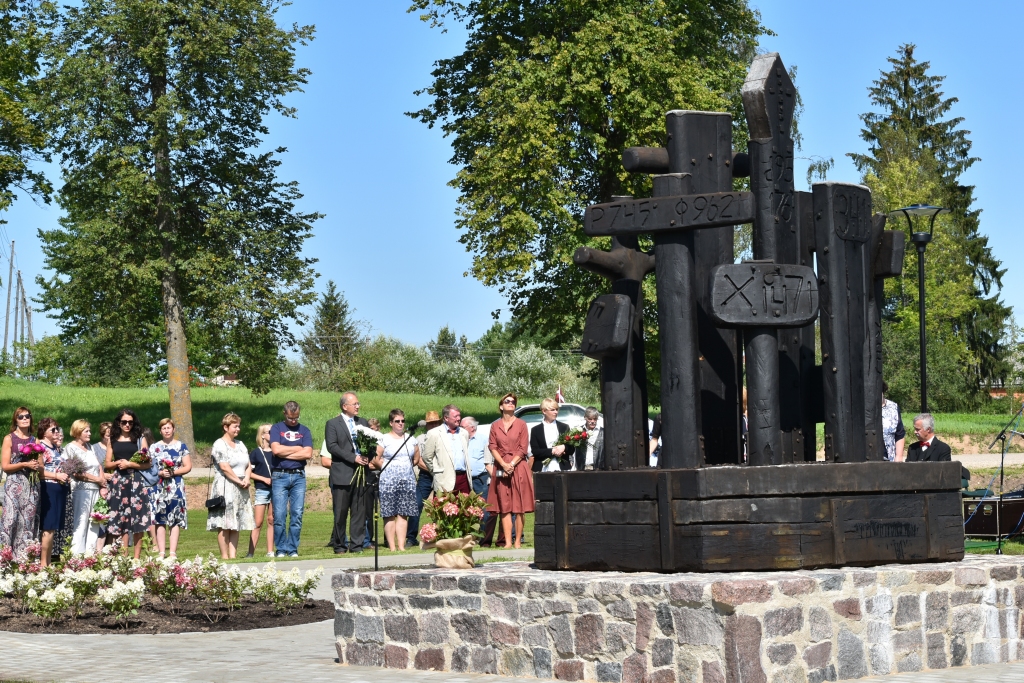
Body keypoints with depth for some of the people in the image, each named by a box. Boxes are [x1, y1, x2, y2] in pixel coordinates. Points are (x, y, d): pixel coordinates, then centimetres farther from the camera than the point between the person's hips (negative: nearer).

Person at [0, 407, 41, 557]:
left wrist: (37, 466, -7)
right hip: (14, 484, -4)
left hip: (32, 485, 4)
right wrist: (25, 464, -15)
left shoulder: (35, 440, 13)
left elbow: (41, 466, 15)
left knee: (29, 521, 1)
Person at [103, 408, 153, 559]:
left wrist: (130, 464, -10)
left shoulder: (140, 439, 5)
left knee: (138, 522, -4)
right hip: (118, 482, 2)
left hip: (136, 482, -2)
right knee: (121, 520, 1)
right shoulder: (112, 440, 12)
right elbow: (107, 464, 13)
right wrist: (117, 463, -7)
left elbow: (147, 464, 1)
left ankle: (137, 558, -2)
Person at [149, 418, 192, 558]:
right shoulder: (154, 447, 11)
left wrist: (174, 472, -11)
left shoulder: (181, 446, 9)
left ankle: (173, 552, -4)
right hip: (159, 487, 1)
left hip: (176, 487, -1)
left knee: (175, 520, -5)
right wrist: (160, 473, -11)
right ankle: (161, 552, -2)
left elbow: (188, 466, 4)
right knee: (160, 520, -4)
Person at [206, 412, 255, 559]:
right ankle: (224, 556, -7)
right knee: (224, 524, -8)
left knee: (236, 524, 5)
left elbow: (248, 465, 14)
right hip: (225, 488, -7)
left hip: (241, 490, 7)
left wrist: (246, 479, -4)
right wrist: (239, 481, -12)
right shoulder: (219, 445, -5)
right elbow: (224, 467, -14)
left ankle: (233, 555, 5)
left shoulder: (240, 444, 18)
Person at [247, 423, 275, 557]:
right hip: (262, 490, -4)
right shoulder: (256, 453, -1)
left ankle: (270, 551, 10)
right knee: (258, 523, -6)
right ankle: (251, 552, -5)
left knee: (271, 521, 6)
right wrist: (264, 479, -12)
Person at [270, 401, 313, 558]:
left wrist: (285, 454, -4)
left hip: (298, 476, 2)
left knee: (297, 515, -2)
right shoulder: (276, 428, 7)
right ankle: (281, 549, 3)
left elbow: (308, 454, -3)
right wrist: (297, 448, -1)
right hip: (279, 476, -2)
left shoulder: (304, 430, 12)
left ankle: (293, 549, 5)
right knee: (279, 515, -6)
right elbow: (276, 449, -9)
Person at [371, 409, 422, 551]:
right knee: (389, 515, -3)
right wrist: (387, 468, 3)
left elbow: (416, 458, 21)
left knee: (403, 514, 1)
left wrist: (406, 467, 12)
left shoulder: (411, 440, 13)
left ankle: (401, 546, 3)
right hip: (389, 481, -4)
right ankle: (392, 546, -1)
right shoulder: (384, 439, -1)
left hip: (408, 480, 4)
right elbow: (375, 460, -4)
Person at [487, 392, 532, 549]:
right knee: (504, 507, -2)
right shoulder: (495, 426, 9)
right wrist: (504, 465, -10)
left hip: (519, 467, -2)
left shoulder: (521, 424, 4)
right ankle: (508, 542, -3)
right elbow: (492, 447, 3)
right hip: (501, 468, 2)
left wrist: (511, 465, -10)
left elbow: (523, 448, -1)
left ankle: (518, 541, -1)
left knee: (519, 507, -3)